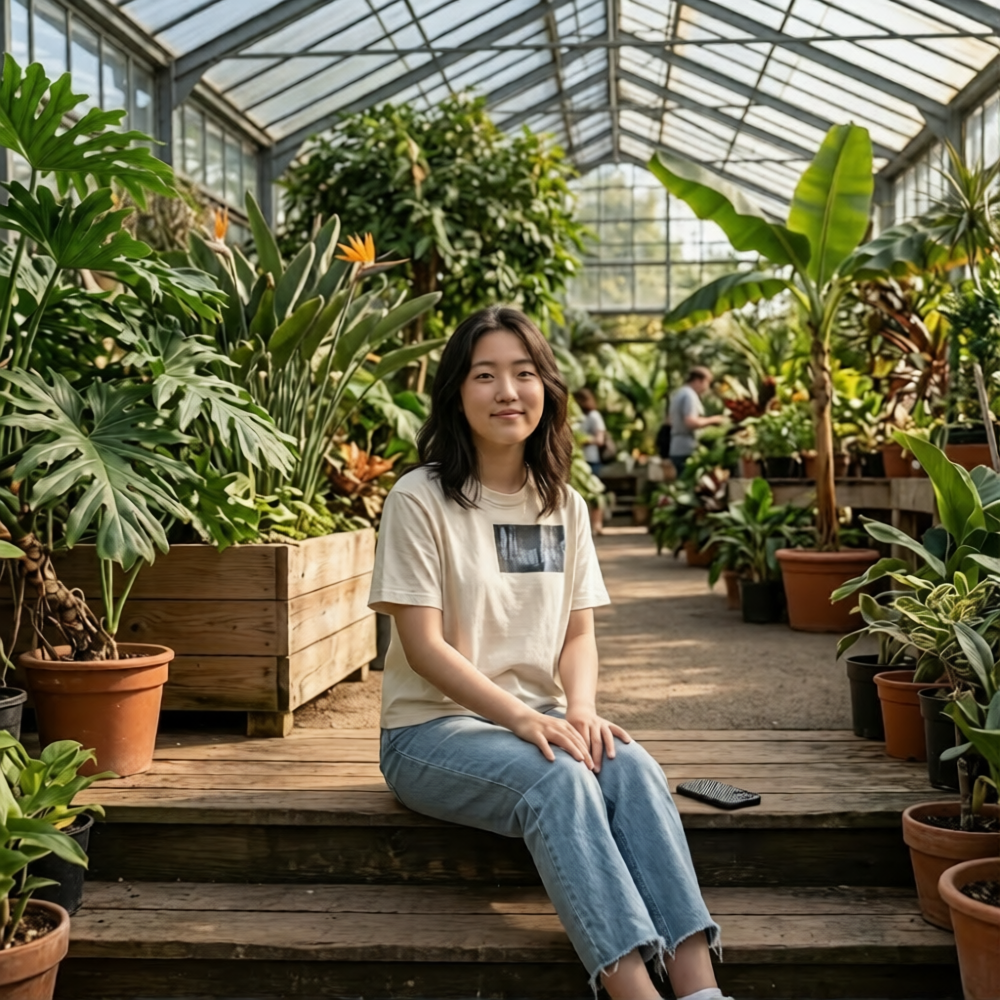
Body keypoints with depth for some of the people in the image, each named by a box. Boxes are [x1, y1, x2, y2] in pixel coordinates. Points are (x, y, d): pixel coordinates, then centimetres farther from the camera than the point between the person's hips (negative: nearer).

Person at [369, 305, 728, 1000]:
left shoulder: (565, 506, 10)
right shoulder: (421, 500, -8)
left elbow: (580, 633, 8)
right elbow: (423, 646, -13)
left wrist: (580, 709, -13)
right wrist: (522, 716, -24)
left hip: (539, 720, 5)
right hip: (433, 728, -4)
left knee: (632, 767, -26)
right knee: (557, 779, -33)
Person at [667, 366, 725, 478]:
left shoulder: (678, 394, 18)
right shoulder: (690, 395, -13)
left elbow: (670, 418, 29)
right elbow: (691, 422, -24)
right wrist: (711, 420, -10)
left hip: (677, 449, 10)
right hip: (687, 451, -10)